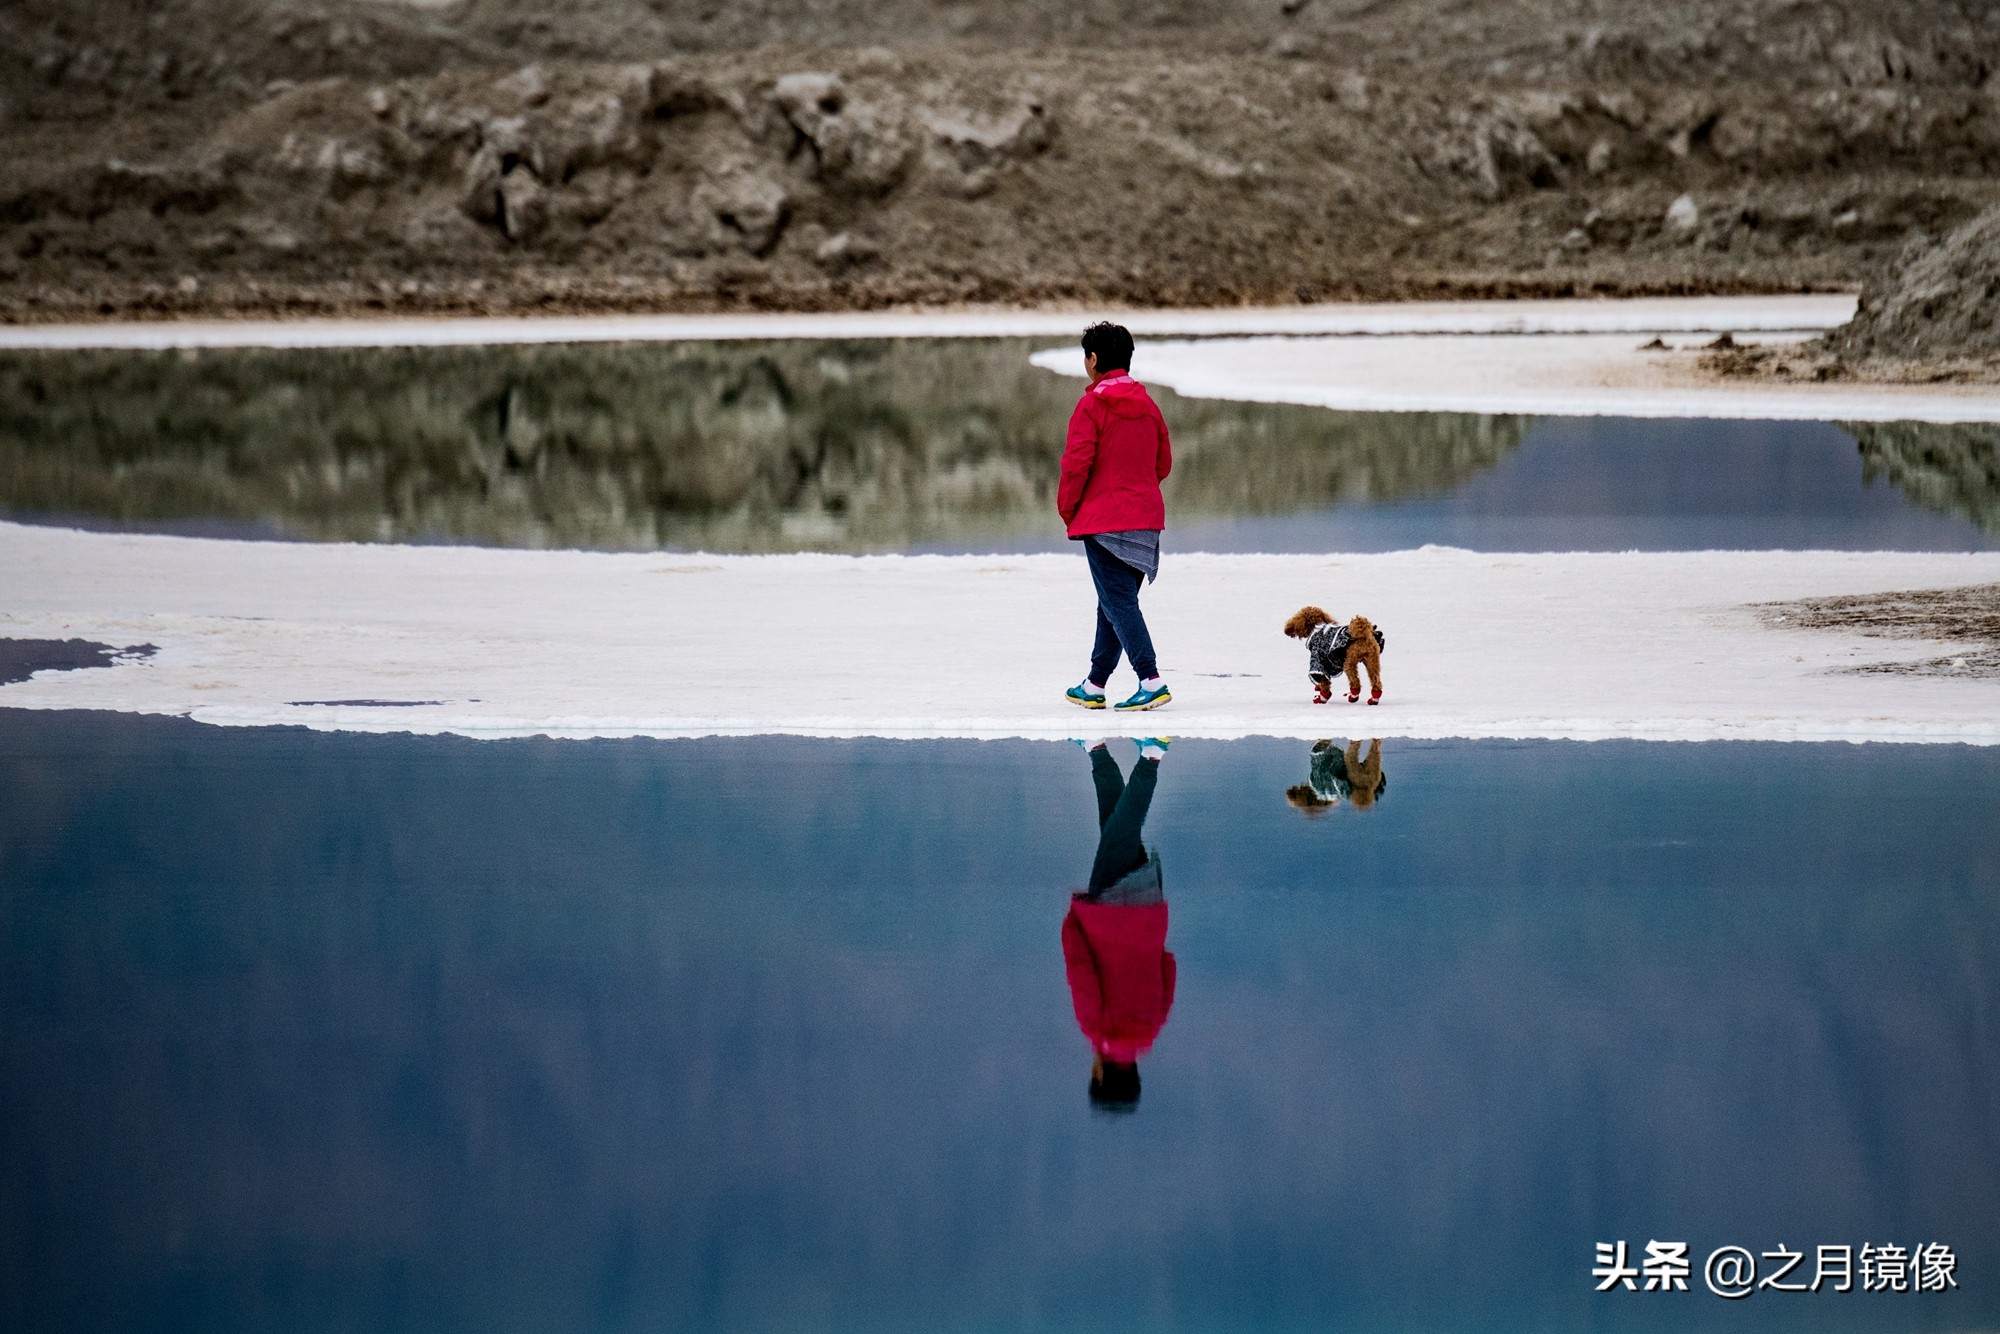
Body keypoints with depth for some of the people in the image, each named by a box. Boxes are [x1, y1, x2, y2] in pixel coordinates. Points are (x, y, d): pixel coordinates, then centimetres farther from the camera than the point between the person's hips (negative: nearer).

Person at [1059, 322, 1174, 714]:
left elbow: (1077, 463, -14)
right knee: (1115, 600, 14)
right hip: (1145, 517, 7)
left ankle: (1151, 681, -18)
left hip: (1103, 519, -7)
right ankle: (1094, 686, 21)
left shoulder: (1092, 404, -11)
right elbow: (1163, 462, 14)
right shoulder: (1146, 403, 10)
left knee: (1118, 601, -8)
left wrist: (1067, 509, -1)